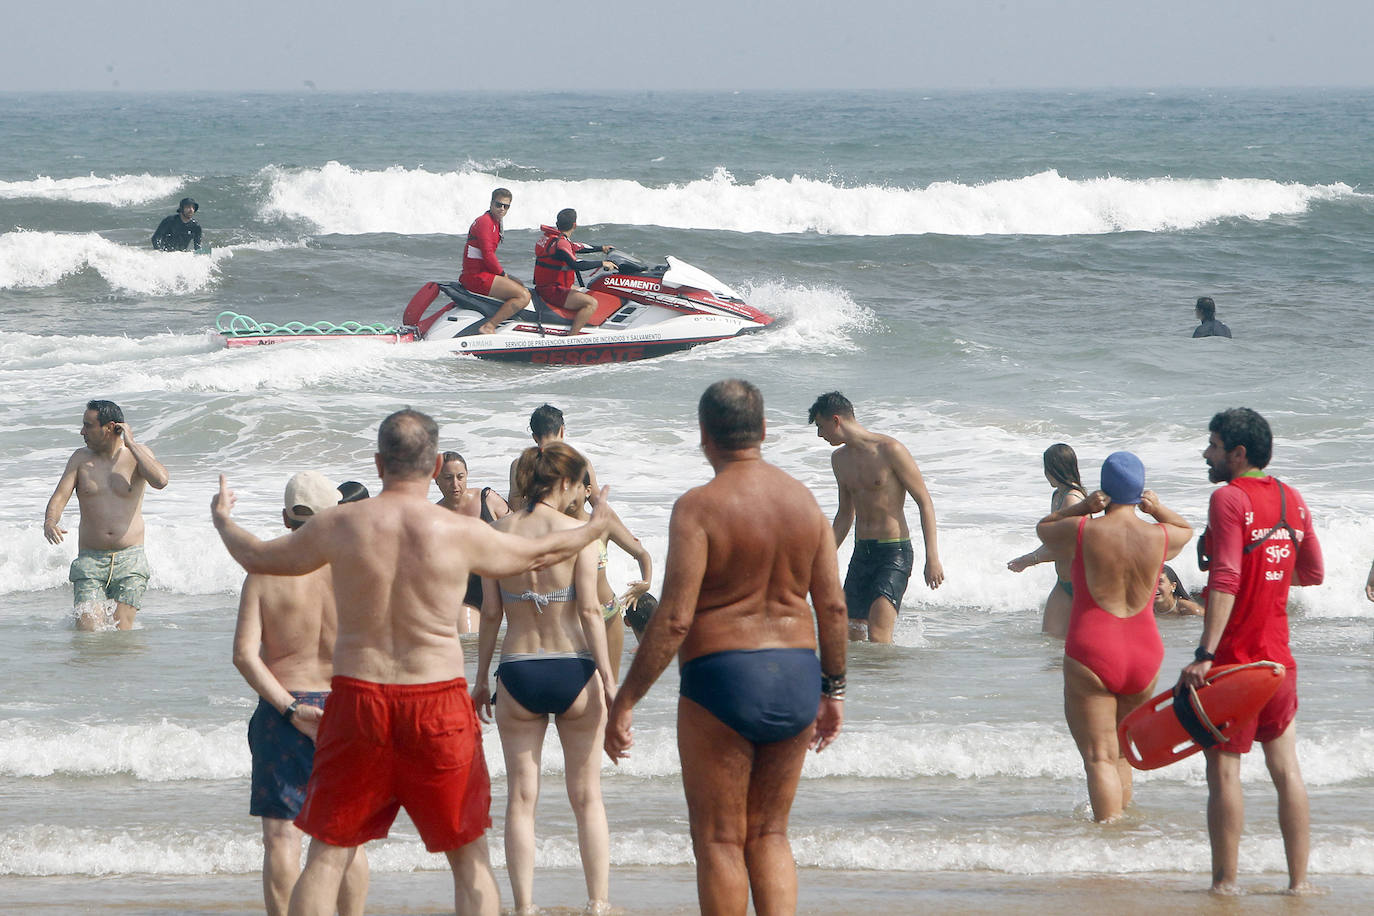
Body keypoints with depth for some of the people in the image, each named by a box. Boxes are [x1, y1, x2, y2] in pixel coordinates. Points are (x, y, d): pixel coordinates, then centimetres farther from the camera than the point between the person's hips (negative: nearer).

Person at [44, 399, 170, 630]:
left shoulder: (138, 453, 2)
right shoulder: (80, 459, 8)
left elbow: (160, 481, -17)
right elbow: (60, 496, 0)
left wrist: (130, 445, -12)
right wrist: (50, 522, -22)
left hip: (130, 559, -1)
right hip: (90, 560, 1)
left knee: (121, 632, -10)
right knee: (88, 632, -11)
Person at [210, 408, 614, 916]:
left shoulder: (339, 525, -3)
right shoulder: (461, 532, -5)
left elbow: (257, 557, 13)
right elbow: (539, 553, 13)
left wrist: (222, 520, 36)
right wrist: (594, 526, 35)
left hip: (358, 701, 1)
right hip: (438, 703, -1)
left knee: (327, 854, 8)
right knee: (471, 859, 9)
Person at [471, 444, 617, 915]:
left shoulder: (500, 531, 0)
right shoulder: (578, 533, -8)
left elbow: (490, 612, 2)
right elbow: (589, 610, -12)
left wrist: (481, 677, 10)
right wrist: (608, 680, -8)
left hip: (518, 674, 2)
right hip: (573, 672, -2)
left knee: (521, 799, 7)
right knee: (587, 798, 9)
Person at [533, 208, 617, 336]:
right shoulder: (560, 243, -20)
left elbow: (578, 248, 26)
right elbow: (576, 265, -30)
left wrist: (601, 248, 35)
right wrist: (602, 263, -21)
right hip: (552, 291, -11)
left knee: (588, 294, 28)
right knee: (591, 303, -23)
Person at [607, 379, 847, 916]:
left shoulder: (699, 507, -13)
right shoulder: (803, 500, 4)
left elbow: (674, 618, -17)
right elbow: (833, 606, 7)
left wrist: (625, 699, -11)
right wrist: (833, 689, 19)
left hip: (722, 677, -5)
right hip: (796, 681, 5)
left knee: (719, 841, 5)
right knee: (769, 836, 14)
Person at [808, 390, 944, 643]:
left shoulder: (889, 450, -10)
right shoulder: (840, 460, 13)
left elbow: (924, 502, -9)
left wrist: (932, 557, -15)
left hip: (894, 553, -7)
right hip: (861, 553, 7)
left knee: (877, 634, -20)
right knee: (851, 636, 3)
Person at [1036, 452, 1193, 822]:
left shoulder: (1081, 532, -8)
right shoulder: (1161, 537, 0)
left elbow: (1043, 526, 14)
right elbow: (1186, 529, 25)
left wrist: (1082, 507, -1)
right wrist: (1159, 510, 7)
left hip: (1092, 655, -4)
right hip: (1145, 655, 4)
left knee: (1099, 757, -7)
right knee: (1121, 751, 23)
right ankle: (1123, 815, 28)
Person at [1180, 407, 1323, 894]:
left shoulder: (1229, 498, -14)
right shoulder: (1291, 499, 8)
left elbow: (1225, 581, -22)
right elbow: (1313, 573, 16)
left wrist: (1204, 655, -25)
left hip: (1234, 655, -7)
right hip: (1278, 657, 7)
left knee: (1223, 770, -1)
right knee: (1286, 767, 10)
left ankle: (1225, 882, 0)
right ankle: (1299, 880, 11)